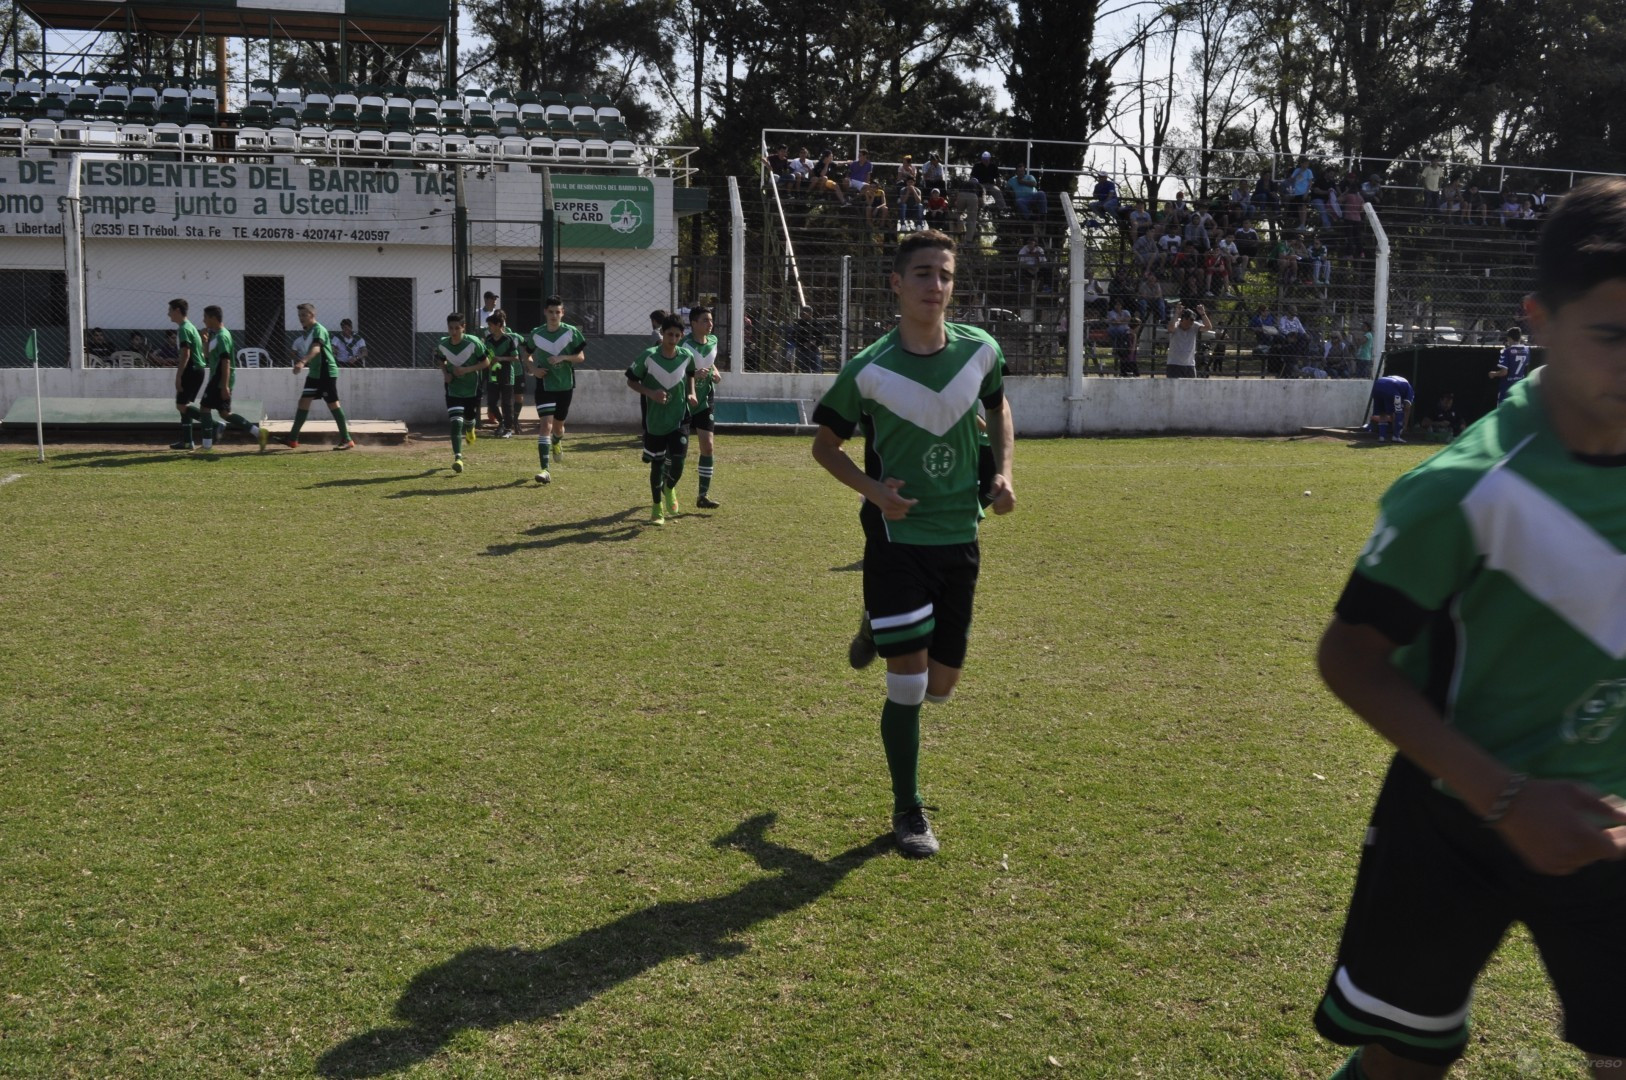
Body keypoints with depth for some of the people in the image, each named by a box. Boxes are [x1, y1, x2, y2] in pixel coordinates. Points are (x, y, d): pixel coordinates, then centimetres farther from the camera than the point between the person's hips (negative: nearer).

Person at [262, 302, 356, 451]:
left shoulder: (319, 330, -14)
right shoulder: (306, 332, 14)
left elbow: (316, 349, -32)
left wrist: (302, 362, -46)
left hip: (327, 373, -9)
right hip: (314, 373, 9)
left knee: (333, 404, -6)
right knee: (304, 401, 4)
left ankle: (346, 440, -1)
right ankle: (292, 439, 6)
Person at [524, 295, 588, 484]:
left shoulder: (571, 332, -6)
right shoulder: (536, 334, -3)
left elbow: (581, 356, -3)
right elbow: (527, 355, 13)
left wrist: (563, 357, -20)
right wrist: (532, 368, -7)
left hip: (565, 385, 1)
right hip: (544, 385, -1)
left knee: (558, 424, 16)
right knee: (545, 424, -15)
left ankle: (557, 442, 55)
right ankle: (544, 470, -19)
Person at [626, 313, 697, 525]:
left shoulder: (687, 356, -5)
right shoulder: (649, 356, -13)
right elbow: (631, 381, -4)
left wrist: (691, 393, 2)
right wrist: (650, 393, -19)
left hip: (679, 418, 1)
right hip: (655, 420, -1)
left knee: (678, 462, -11)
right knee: (657, 464, 8)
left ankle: (669, 489, 24)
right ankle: (657, 508, 27)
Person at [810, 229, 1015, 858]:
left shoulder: (981, 351, -4)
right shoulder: (869, 370, -12)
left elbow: (998, 406, 18)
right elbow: (824, 445, 0)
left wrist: (1003, 472, 2)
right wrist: (872, 489, -17)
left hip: (960, 536, 4)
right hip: (897, 536, -4)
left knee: (942, 683, 12)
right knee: (908, 683, -7)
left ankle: (878, 630, 45)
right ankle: (907, 811, 14)